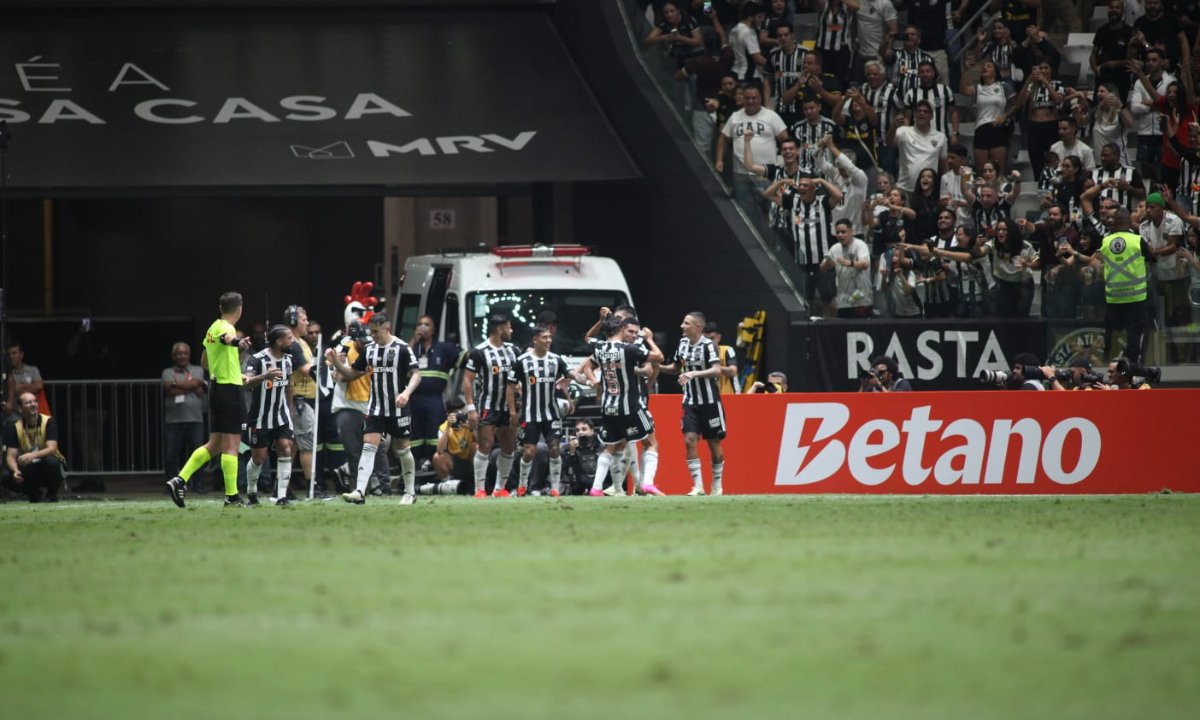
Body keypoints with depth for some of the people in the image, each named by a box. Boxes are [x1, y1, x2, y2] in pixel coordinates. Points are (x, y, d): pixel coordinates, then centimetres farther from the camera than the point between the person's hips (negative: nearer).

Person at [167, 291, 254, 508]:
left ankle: (180, 480, 6)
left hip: (216, 388, 9)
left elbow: (205, 361, 29)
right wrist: (238, 342, -63)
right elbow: (227, 338, -39)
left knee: (214, 445, 12)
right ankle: (232, 497, -7)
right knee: (231, 444, -6)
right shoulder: (225, 327, -11)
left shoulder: (213, 328, 16)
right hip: (230, 390, -9)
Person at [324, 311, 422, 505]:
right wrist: (337, 363, -2)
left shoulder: (401, 349, -9)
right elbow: (353, 374, 15)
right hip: (375, 408, 4)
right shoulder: (369, 349, 7)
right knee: (368, 446, -9)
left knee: (402, 448, 7)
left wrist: (407, 392, -27)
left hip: (398, 409, -4)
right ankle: (360, 491, -18)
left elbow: (416, 374, -11)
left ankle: (410, 492, 21)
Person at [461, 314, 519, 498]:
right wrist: (470, 407, -16)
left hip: (508, 406, 6)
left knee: (509, 448, 7)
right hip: (488, 406, -6)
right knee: (485, 446, -10)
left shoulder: (512, 350, 7)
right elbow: (467, 380, -10)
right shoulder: (479, 352, -11)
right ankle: (479, 490, -7)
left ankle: (500, 489, 16)